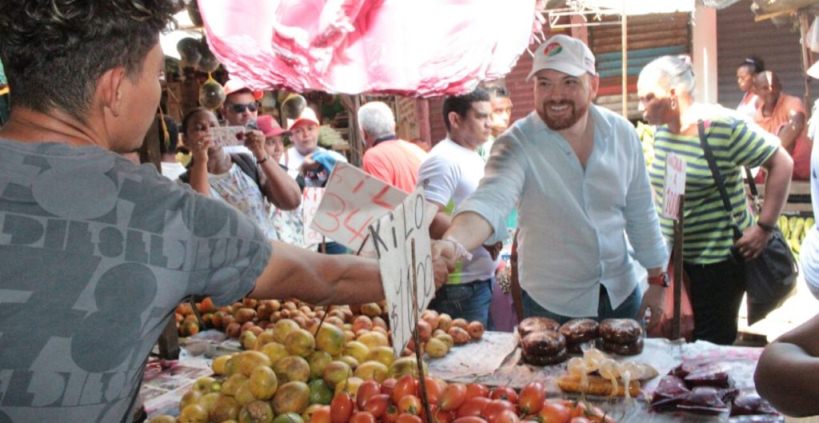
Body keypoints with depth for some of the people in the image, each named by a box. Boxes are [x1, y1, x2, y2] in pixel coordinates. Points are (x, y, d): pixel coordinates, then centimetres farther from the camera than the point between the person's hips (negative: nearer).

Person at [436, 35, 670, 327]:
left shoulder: (622, 134, -5)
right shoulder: (517, 145, -18)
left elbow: (641, 214, 4)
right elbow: (490, 200, -36)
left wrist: (656, 280, 7)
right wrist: (451, 244, -55)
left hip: (622, 294, 4)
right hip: (551, 305, -4)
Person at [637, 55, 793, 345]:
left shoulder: (722, 126, -17)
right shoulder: (661, 130, 4)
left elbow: (781, 164, -13)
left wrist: (764, 228, -14)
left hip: (717, 261, -7)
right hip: (673, 258, 7)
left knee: (714, 343, 4)